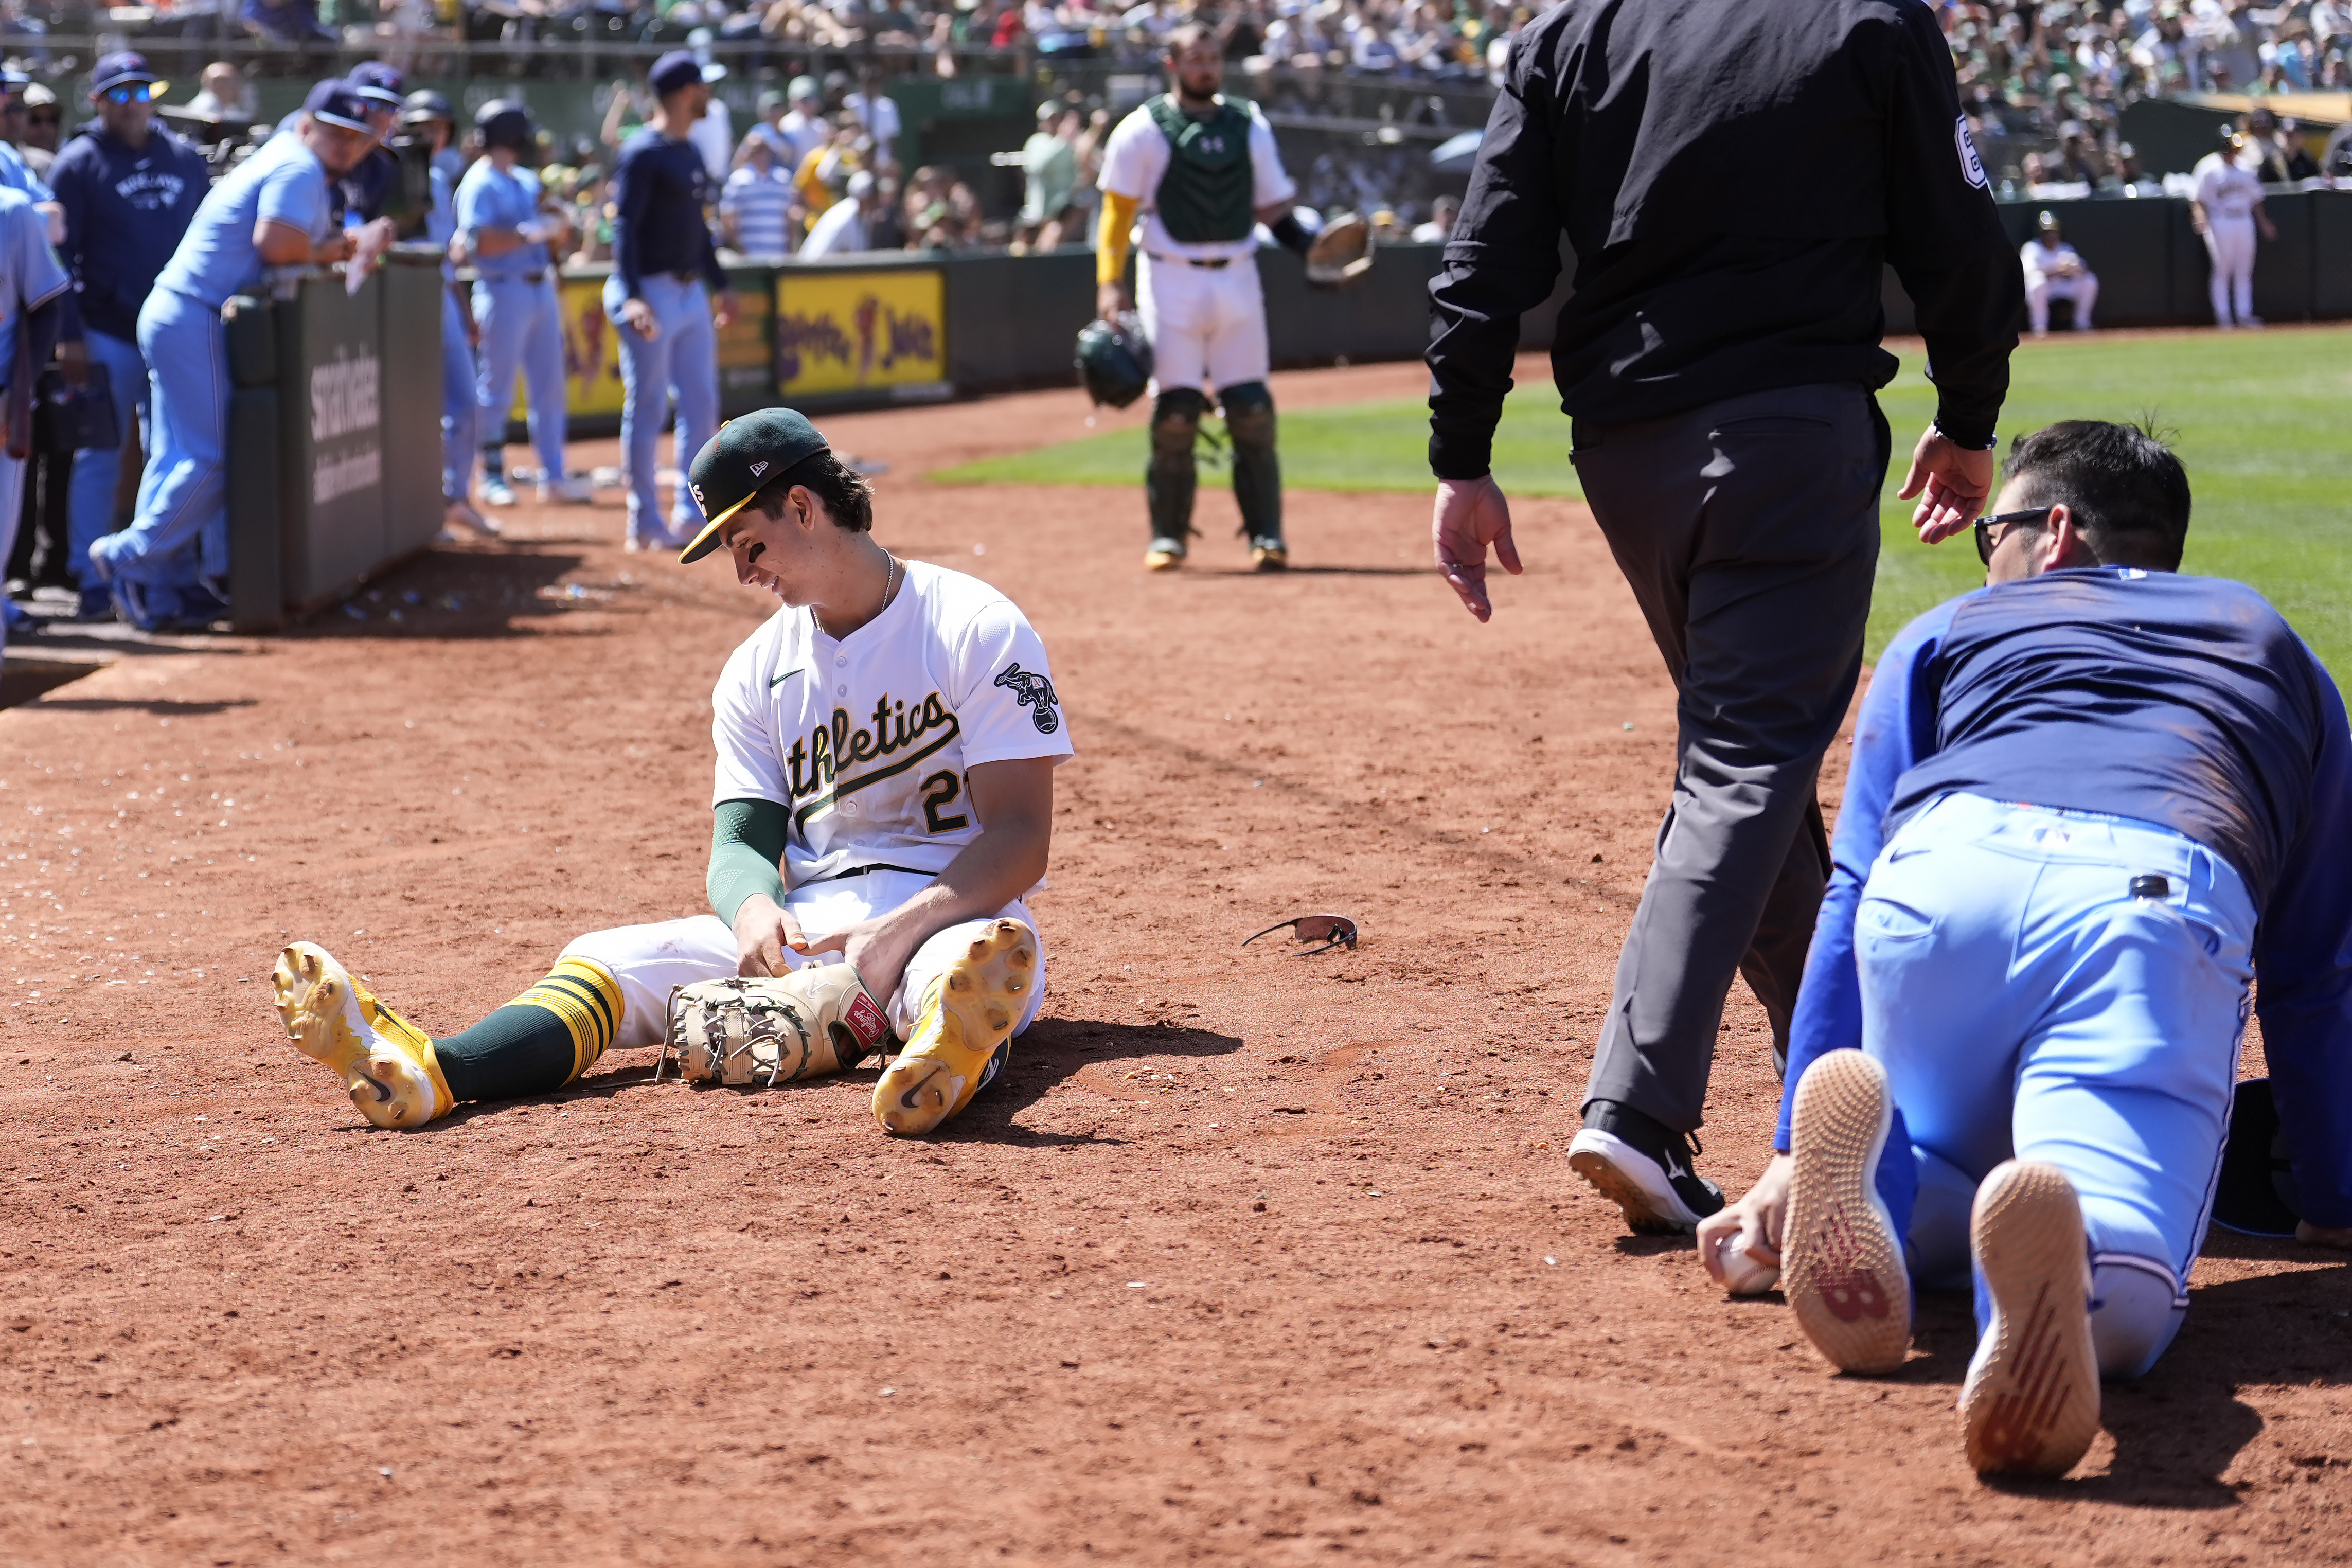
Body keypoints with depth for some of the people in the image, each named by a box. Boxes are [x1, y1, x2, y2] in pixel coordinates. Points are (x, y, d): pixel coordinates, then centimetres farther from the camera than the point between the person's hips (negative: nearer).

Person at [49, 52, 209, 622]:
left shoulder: (185, 159, 10)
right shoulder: (77, 164, -2)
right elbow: (59, 254, -5)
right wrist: (70, 337, -12)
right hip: (107, 335, -4)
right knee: (100, 458, -1)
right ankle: (94, 581, 2)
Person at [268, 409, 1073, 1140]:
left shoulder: (976, 629, -4)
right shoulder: (757, 671, 15)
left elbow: (1021, 838, -12)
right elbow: (741, 837, 7)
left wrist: (896, 934, -28)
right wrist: (753, 908, -20)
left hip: (948, 906, -5)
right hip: (807, 928, 5)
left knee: (981, 958, -42)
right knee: (613, 956, -18)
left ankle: (949, 1062, -79)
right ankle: (429, 1072, -45)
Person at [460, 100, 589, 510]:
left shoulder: (528, 181, 17)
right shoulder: (480, 183, -9)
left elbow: (557, 230, 19)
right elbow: (478, 240, -20)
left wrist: (557, 220, -4)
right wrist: (529, 234, -26)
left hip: (541, 288, 8)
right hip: (504, 290, -8)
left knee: (549, 386, 8)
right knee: (496, 388, -3)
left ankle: (553, 476, 13)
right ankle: (492, 476, 4)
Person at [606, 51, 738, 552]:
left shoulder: (690, 153, 15)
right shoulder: (642, 153, -13)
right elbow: (624, 227, -18)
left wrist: (720, 285, 24)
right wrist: (632, 298, -27)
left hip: (691, 292, 9)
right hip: (651, 292, -9)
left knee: (702, 403, 8)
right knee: (647, 408, -3)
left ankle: (693, 511, 15)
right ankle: (645, 523, 1)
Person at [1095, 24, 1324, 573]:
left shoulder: (1249, 126, 11)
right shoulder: (1143, 130, -1)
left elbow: (1272, 207, 14)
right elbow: (1118, 210, -3)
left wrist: (1312, 247, -2)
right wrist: (1109, 283, -12)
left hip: (1237, 279, 3)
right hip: (1171, 280, -3)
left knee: (1252, 412, -1)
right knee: (1175, 413, -5)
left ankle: (1266, 534, 4)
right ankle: (1168, 536, 6)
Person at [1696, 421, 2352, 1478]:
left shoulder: (1945, 633, 35)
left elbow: (1850, 901, 24)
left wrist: (1793, 1155, 21)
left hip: (1942, 877, 1)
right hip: (2162, 904, -1)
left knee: (1944, 1202, 22)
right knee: (2123, 1289, -9)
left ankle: (1865, 1175, -16)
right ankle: (2061, 1258, -49)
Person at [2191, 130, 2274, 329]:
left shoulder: (2244, 167, 11)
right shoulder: (2209, 168, -6)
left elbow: (2254, 197, 19)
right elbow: (2198, 200, -9)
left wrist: (2264, 222, 19)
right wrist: (2200, 218, -27)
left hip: (2245, 221, 6)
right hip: (2220, 222, -5)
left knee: (2244, 270, 6)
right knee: (2222, 269, -4)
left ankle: (2244, 314, 11)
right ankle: (2223, 315, 2)